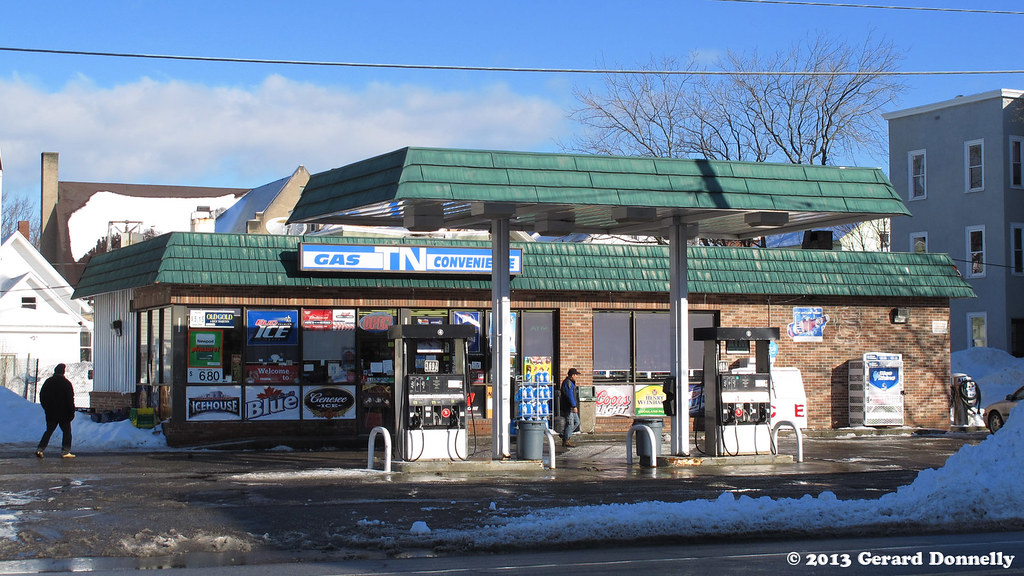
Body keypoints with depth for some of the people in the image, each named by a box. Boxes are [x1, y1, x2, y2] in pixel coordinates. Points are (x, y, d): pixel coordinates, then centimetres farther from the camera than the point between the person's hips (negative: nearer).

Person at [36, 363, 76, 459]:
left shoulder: (48, 382, 6)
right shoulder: (66, 383, -9)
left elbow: (42, 396, 12)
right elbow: (70, 399, -11)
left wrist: (46, 408, 20)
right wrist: (71, 412, -6)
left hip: (50, 413, 5)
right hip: (63, 413, -5)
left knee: (49, 431, 12)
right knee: (66, 431, 5)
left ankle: (40, 449, -1)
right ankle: (65, 451, 1)